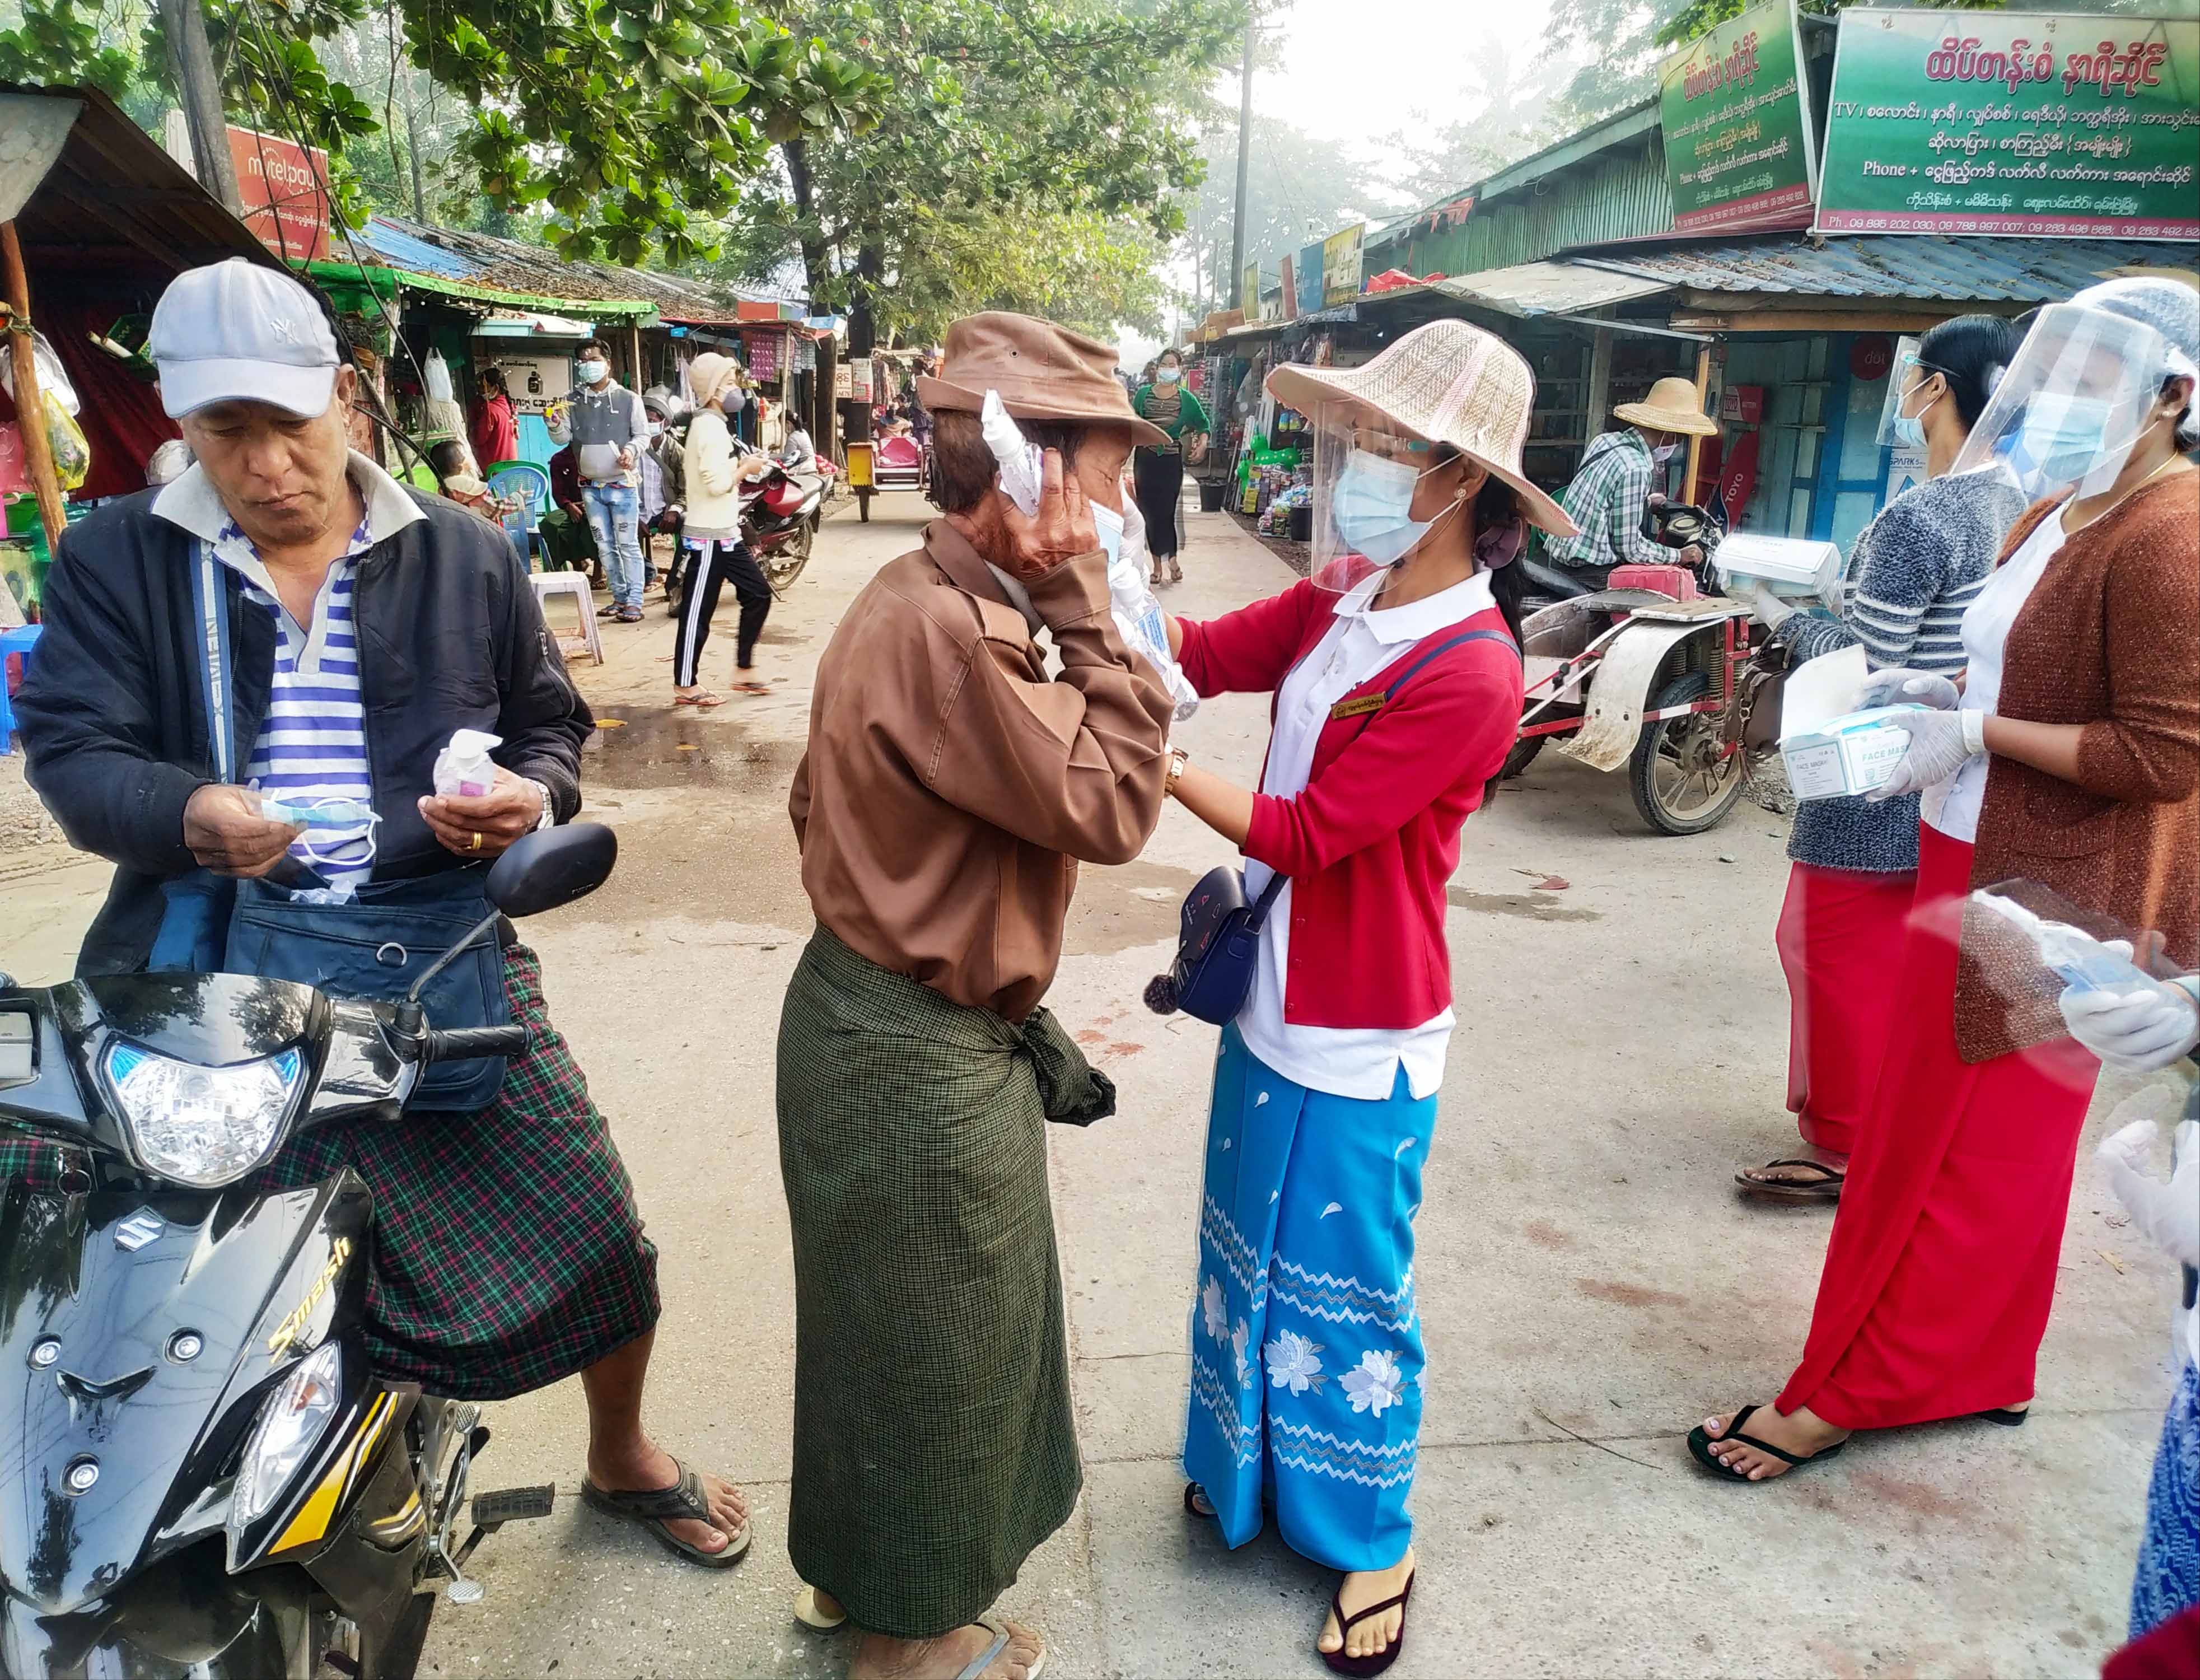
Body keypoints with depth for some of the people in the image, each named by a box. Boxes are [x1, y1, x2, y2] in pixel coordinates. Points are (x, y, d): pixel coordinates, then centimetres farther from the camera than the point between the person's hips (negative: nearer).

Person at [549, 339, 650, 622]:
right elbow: (563, 438, 5)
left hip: (622, 484, -4)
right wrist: (555, 425, -16)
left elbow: (643, 434, 0)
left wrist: (631, 450, -19)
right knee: (605, 545, 10)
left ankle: (634, 601, -1)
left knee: (628, 544, -4)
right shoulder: (573, 401, 5)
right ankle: (620, 597, 20)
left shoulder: (628, 399, -4)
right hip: (590, 487, 4)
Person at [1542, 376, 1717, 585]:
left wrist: (1649, 502, 31)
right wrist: (1680, 556, -3)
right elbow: (1630, 548, -16)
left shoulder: (1605, 440, 5)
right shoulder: (1635, 469, -20)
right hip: (1589, 576, -9)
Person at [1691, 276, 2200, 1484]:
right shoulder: (2059, 514, 9)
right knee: (1932, 1126, 18)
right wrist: (1939, 692, 4)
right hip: (1975, 861, 9)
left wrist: (1975, 734, -20)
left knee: (1981, 1151, 5)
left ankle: (1845, 1393, 16)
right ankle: (1983, 1372, 36)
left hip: (2053, 901, -9)